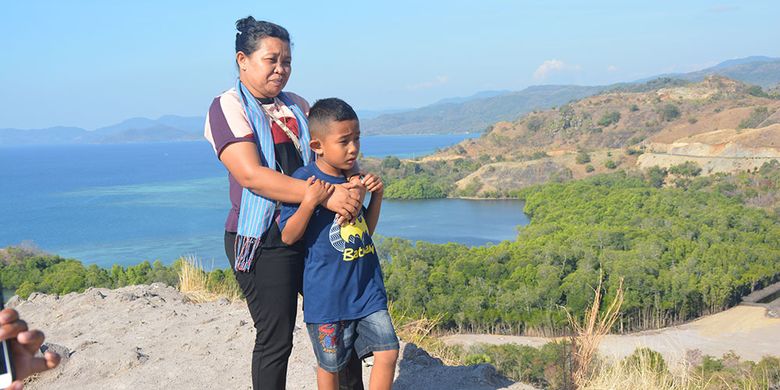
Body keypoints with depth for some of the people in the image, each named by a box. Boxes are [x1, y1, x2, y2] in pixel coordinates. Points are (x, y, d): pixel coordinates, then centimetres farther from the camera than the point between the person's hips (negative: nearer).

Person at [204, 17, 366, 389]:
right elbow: (252, 175, -21)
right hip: (263, 242, -6)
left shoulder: (297, 106, 13)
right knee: (275, 340, 0)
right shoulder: (228, 107, -7)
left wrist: (352, 183, -17)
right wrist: (325, 195, -27)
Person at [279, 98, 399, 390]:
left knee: (388, 350, 2)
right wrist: (310, 202, -26)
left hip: (367, 286, 6)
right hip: (326, 293, -5)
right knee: (330, 364, 11)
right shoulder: (304, 180, -14)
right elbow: (288, 236, -12)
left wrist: (376, 195, 2)